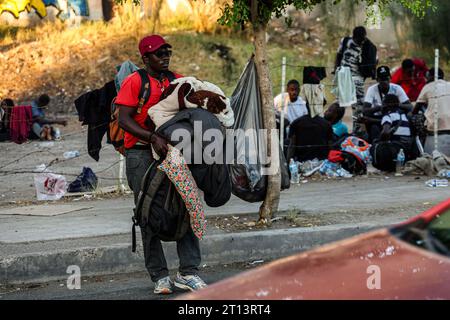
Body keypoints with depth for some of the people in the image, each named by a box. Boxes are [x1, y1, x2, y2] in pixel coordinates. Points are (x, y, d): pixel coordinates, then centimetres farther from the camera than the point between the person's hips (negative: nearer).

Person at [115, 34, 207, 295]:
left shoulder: (178, 81, 12)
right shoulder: (135, 82, -4)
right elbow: (124, 120, -12)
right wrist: (153, 138, -24)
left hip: (172, 151, 5)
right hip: (141, 154, -5)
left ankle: (189, 272, 2)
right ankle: (160, 275, 5)